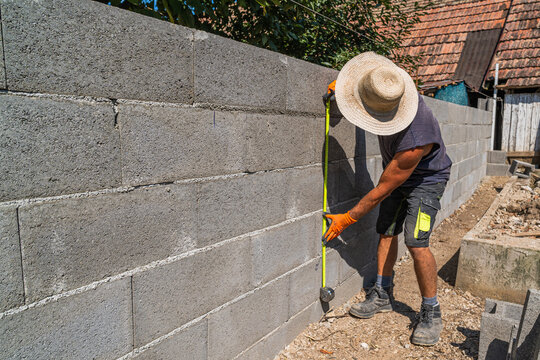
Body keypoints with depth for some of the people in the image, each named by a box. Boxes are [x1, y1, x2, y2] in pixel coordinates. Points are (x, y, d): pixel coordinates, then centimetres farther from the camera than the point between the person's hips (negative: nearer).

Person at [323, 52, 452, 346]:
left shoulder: (415, 140, -43)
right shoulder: (391, 89, -24)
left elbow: (383, 189, -31)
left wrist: (347, 219, -19)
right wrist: (348, 84, -14)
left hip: (426, 180, -7)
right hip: (396, 172, 8)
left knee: (416, 243, -17)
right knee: (386, 233, 7)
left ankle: (431, 312, 3)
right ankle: (382, 295, 20)